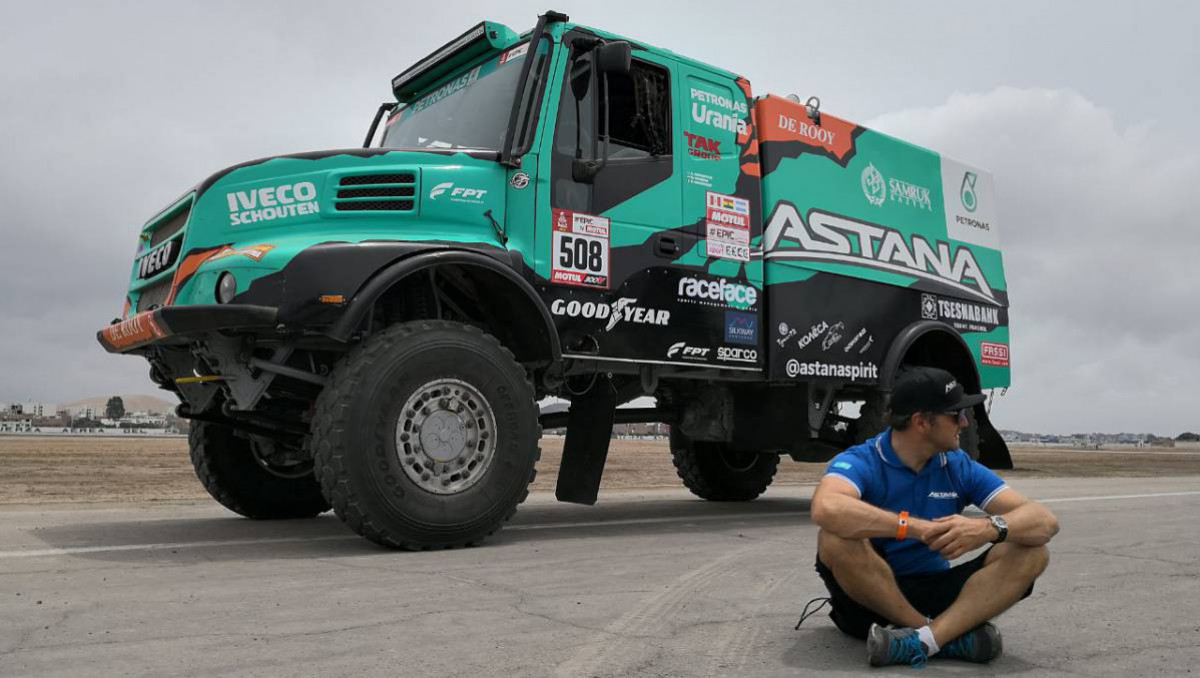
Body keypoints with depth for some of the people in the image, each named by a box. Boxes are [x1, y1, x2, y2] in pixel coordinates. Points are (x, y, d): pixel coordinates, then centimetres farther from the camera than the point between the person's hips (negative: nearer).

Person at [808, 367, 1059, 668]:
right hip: (869, 599, -4)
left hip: (935, 592, 4)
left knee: (1031, 552, -14)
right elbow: (825, 509, -38)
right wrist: (917, 527, -36)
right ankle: (952, 634, -20)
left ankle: (925, 639, -32)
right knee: (836, 538, -34)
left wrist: (989, 528, -31)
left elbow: (1045, 521, -9)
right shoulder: (860, 461, -15)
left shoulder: (960, 467, 0)